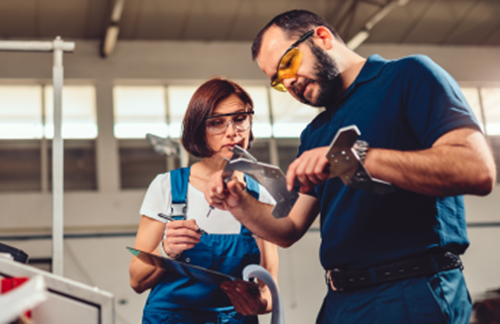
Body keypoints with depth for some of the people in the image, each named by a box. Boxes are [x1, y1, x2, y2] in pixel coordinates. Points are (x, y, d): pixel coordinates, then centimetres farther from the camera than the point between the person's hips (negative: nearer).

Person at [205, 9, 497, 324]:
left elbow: (478, 171, -19)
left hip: (414, 297, -7)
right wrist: (241, 204, -2)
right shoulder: (314, 134, 17)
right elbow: (290, 231, 17)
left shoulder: (408, 75, -4)